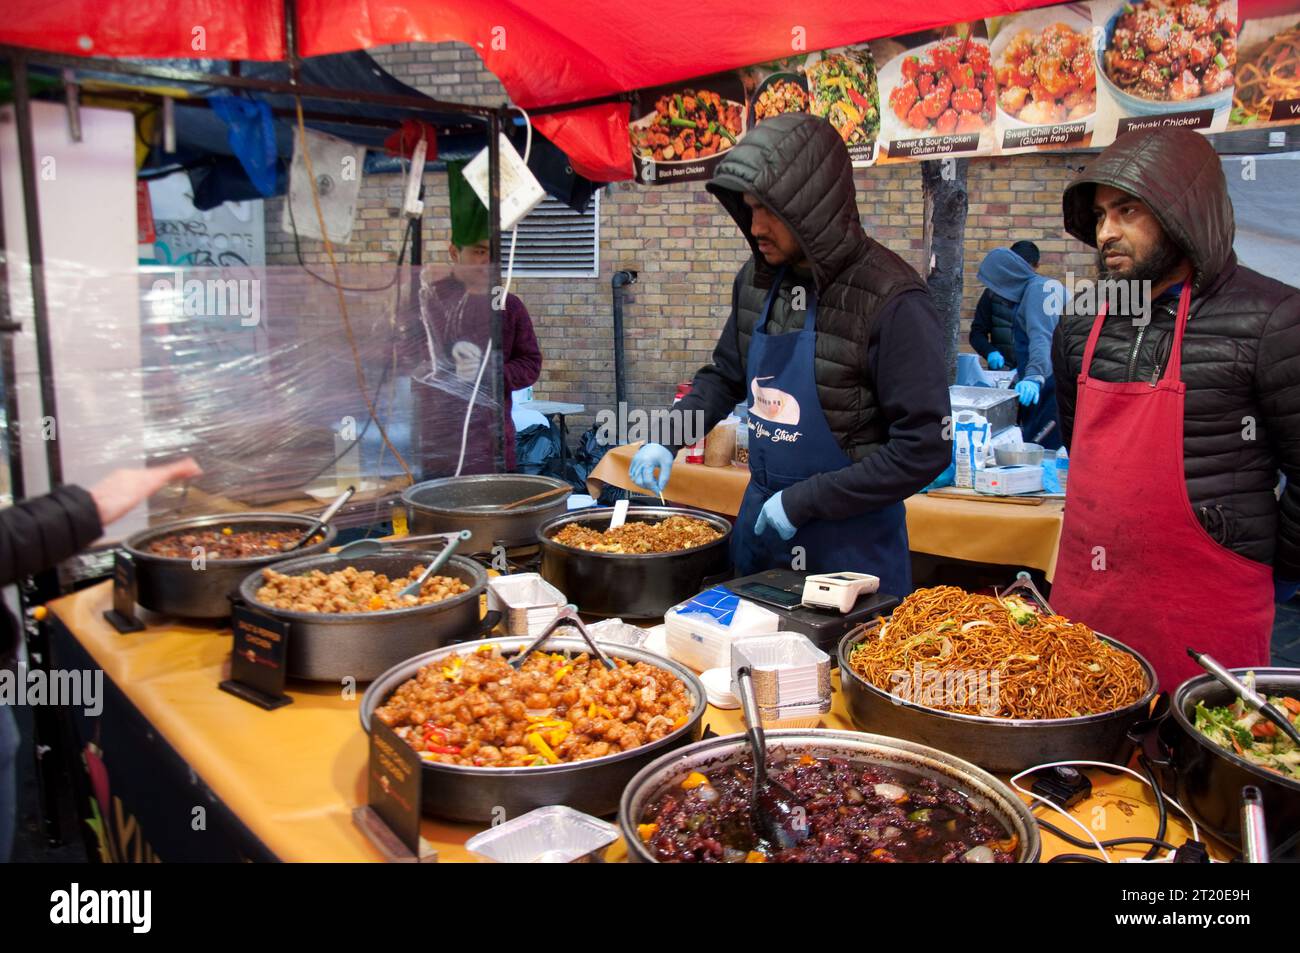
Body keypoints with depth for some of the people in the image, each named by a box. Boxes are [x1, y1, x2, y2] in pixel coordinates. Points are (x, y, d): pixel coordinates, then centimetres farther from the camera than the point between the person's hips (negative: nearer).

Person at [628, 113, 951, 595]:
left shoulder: (891, 301, -20)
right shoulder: (757, 280, -1)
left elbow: (924, 449, -20)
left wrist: (803, 502, -19)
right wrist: (667, 437, 1)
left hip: (849, 538, -6)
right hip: (759, 519, 6)